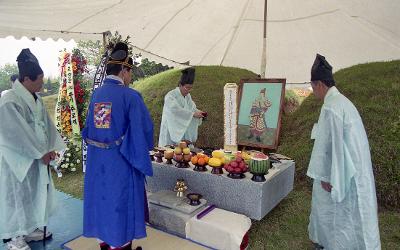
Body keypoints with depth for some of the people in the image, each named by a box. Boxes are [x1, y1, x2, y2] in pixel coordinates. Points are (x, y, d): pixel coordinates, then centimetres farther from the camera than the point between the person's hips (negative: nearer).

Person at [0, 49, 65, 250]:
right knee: (17, 195, 6)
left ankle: (29, 228, 35)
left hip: (37, 156, 8)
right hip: (18, 159, -8)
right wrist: (41, 153, -16)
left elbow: (46, 124, 6)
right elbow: (18, 134, -21)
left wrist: (51, 148, -4)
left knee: (36, 193, 17)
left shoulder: (35, 98, 5)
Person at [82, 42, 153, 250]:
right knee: (121, 200, 9)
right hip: (120, 160, -6)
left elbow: (88, 126, 9)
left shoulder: (96, 94, 2)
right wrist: (143, 149, 2)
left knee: (101, 196, 20)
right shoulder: (130, 96, -17)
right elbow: (144, 128, -16)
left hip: (96, 158, 7)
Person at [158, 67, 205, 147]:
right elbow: (176, 110, -27)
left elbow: (192, 108, 9)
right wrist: (193, 114, -28)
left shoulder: (187, 96, 8)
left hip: (183, 131, 6)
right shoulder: (170, 96, -15)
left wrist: (198, 112, -13)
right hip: (171, 132, -6)